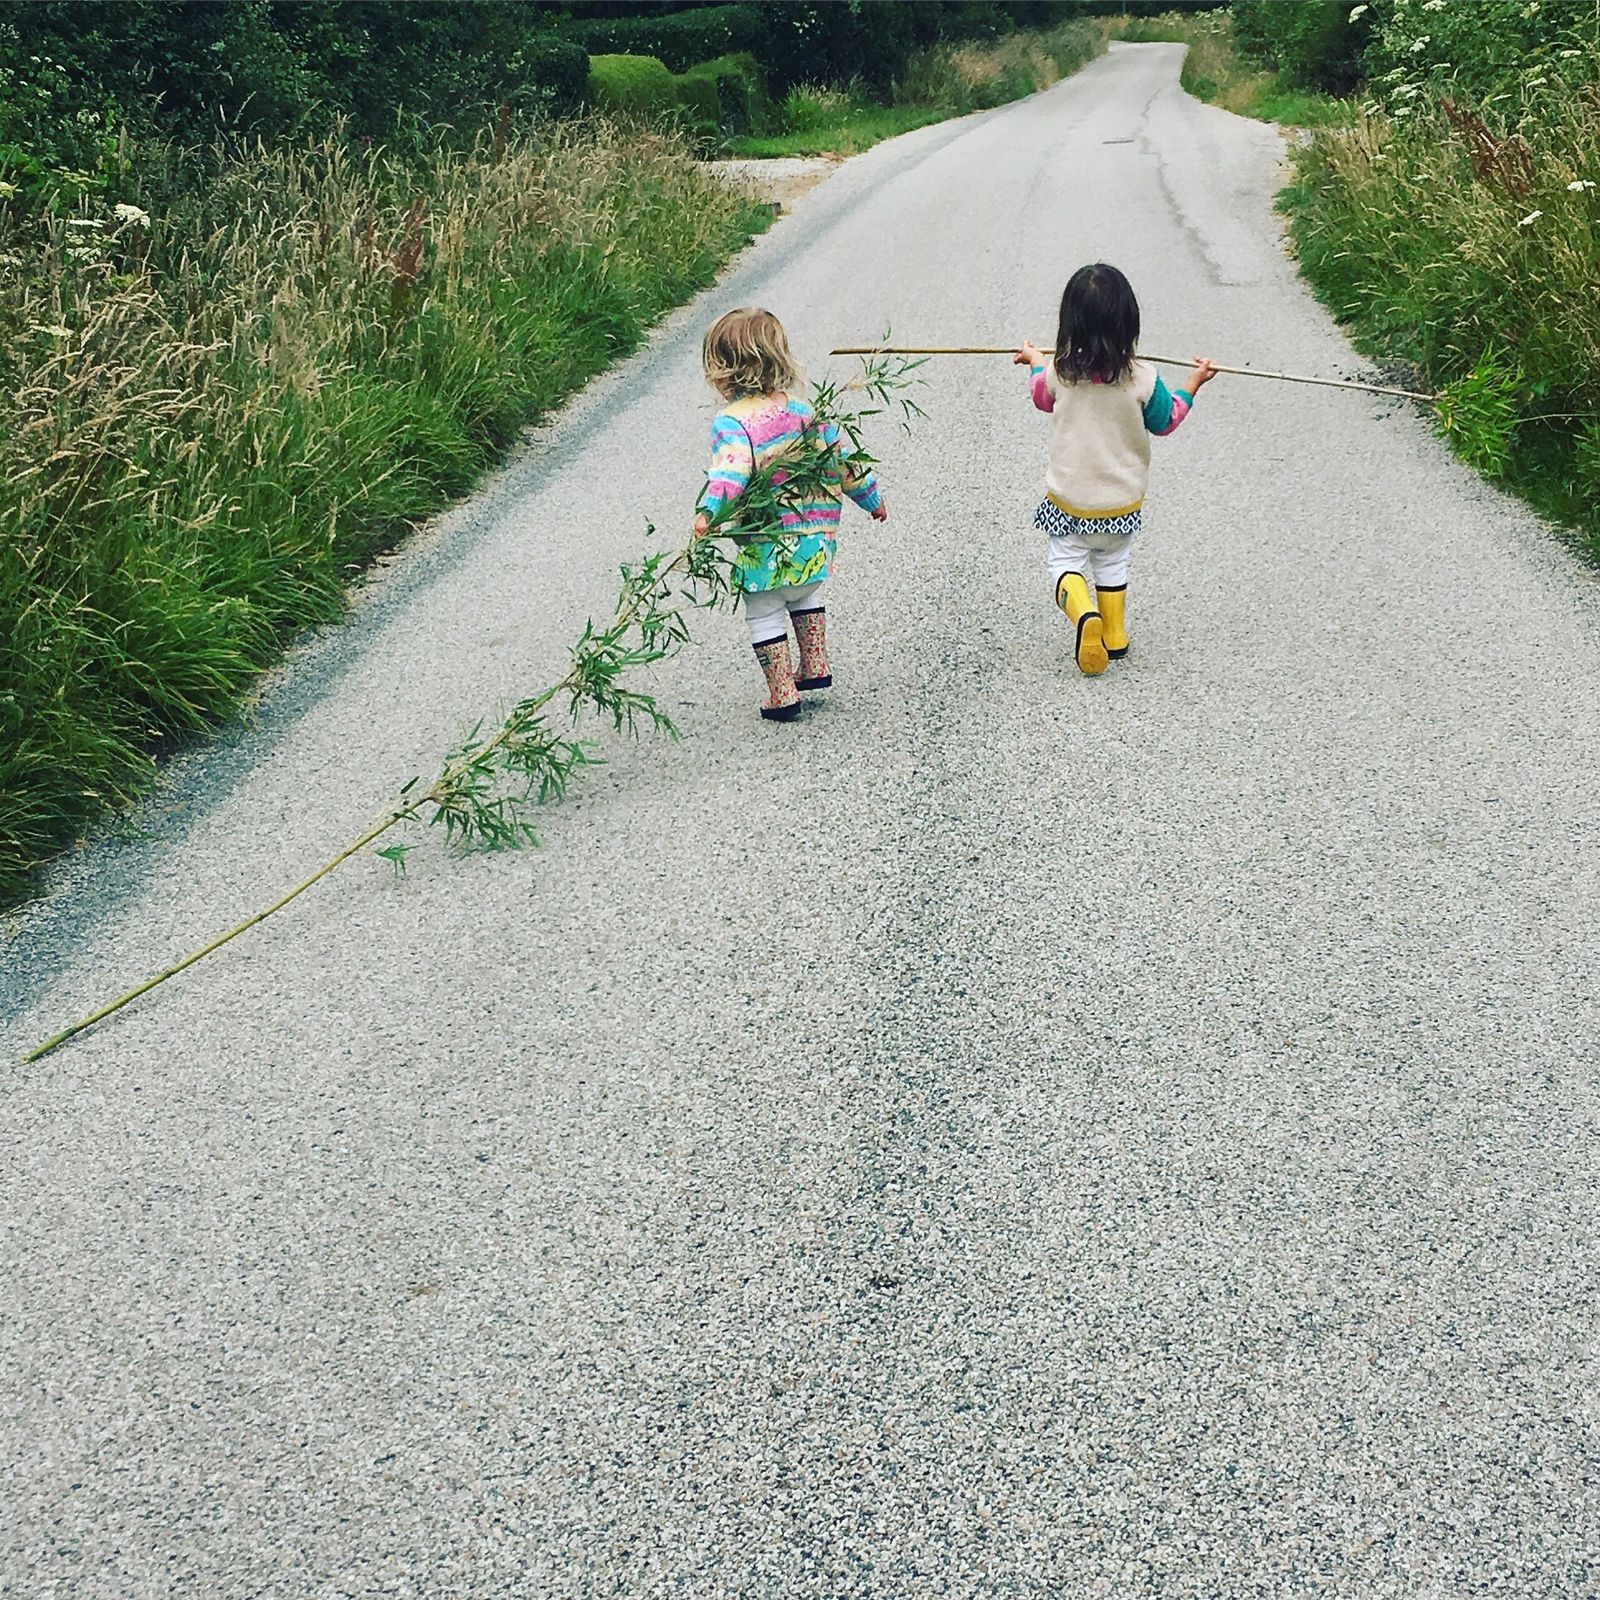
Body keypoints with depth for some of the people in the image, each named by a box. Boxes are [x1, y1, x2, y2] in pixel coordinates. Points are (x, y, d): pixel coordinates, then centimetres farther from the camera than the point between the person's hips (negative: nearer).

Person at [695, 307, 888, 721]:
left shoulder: (731, 422, -14)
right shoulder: (806, 412, 6)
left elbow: (731, 467, -33)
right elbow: (841, 461, 13)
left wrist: (710, 509, -46)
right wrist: (871, 497, 27)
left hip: (767, 549, -6)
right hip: (817, 540, 6)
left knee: (765, 617, 10)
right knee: (806, 598, 32)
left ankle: (783, 695, 13)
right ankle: (815, 667, 37)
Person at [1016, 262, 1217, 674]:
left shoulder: (1058, 374, -15)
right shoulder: (1143, 379, -18)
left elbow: (1042, 397, 11)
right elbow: (1165, 421, 1)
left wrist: (1035, 362, 30)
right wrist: (1193, 385, 14)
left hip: (1069, 498, -1)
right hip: (1122, 500, 1)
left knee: (1065, 561, 11)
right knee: (1112, 563, 22)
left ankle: (1084, 613, -18)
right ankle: (1115, 637, 27)